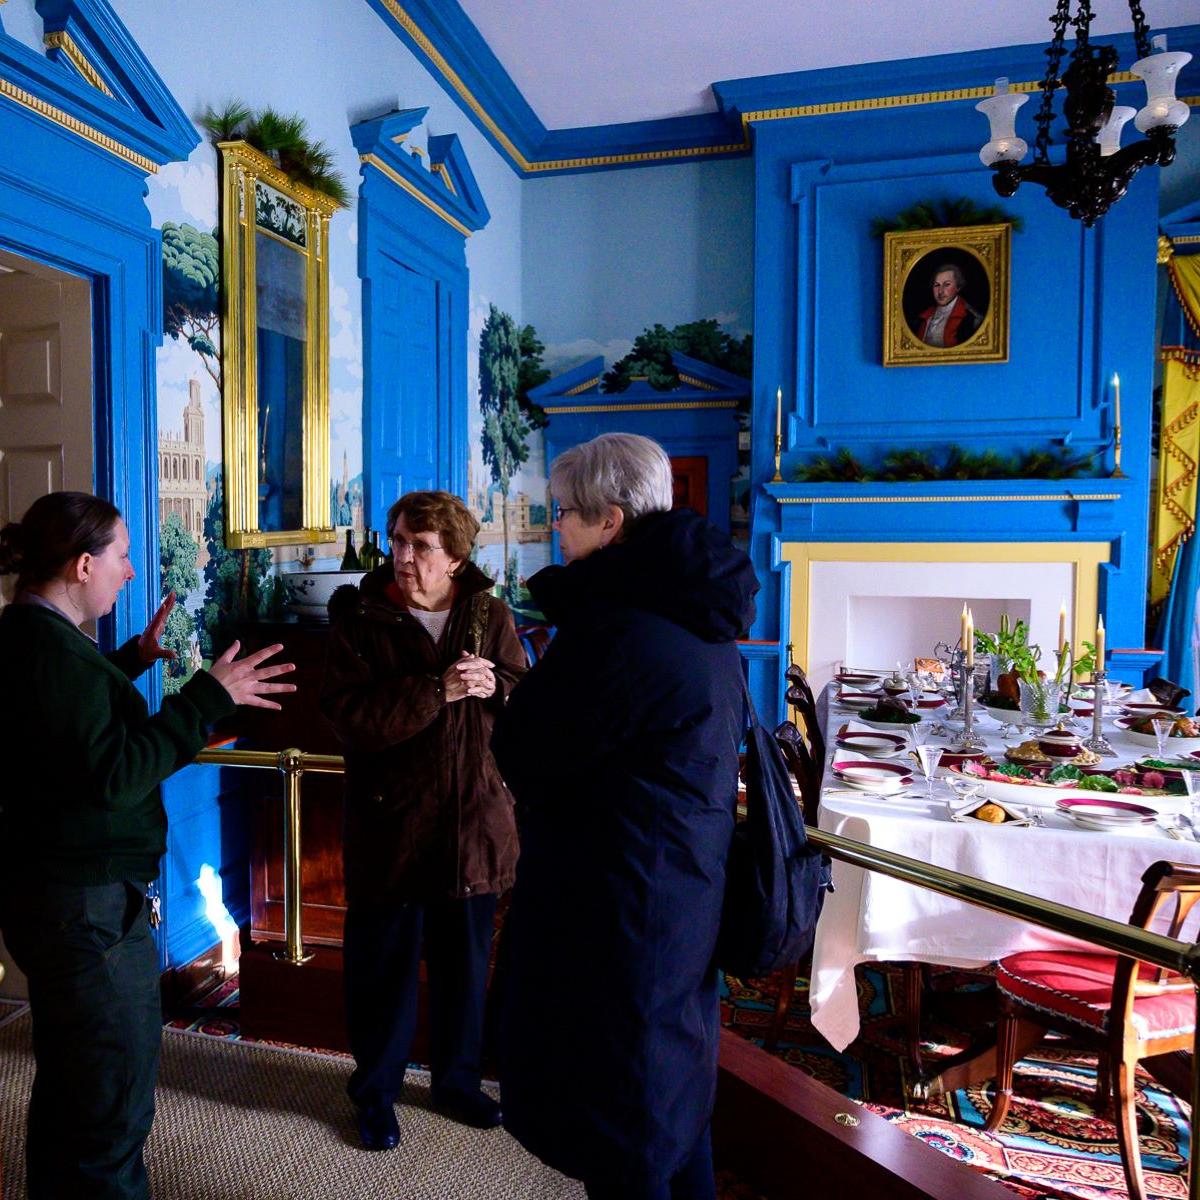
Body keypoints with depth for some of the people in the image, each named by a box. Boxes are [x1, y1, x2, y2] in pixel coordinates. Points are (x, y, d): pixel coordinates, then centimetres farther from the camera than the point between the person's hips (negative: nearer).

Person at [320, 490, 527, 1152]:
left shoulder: (489, 614, 1)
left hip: (473, 822, 3)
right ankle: (376, 1091, 35)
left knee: (465, 962, 18)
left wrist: (493, 688, -21)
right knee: (384, 965, 12)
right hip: (391, 824, -2)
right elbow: (350, 717, -19)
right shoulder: (362, 619, -7)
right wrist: (437, 689, -25)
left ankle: (458, 1078, 41)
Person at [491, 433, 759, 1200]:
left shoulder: (616, 626, -25)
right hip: (691, 898, 9)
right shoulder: (701, 618, 6)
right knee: (676, 1101, 25)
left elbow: (522, 754, -17)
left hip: (619, 912, -9)